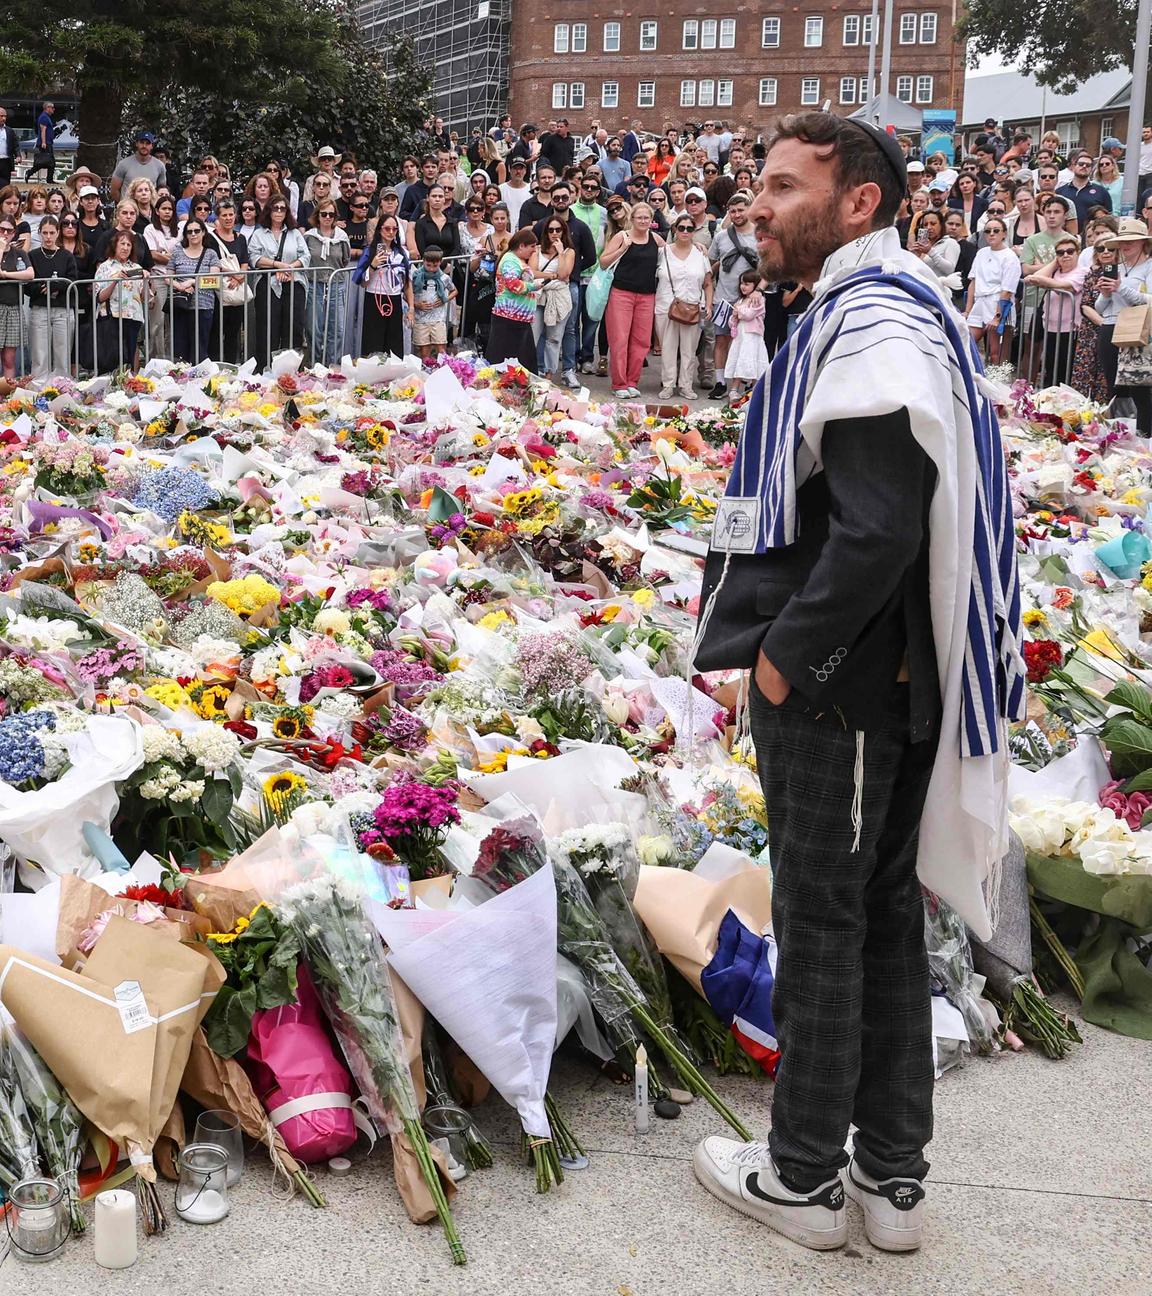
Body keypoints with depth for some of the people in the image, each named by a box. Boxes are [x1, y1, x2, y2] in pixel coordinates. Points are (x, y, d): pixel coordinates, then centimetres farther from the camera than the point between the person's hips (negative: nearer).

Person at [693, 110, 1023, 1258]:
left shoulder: (875, 320, -18)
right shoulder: (880, 306, 16)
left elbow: (878, 532, -28)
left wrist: (788, 655, -18)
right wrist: (760, 601, 14)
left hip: (836, 687, -10)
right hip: (883, 677, 10)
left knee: (820, 920, 3)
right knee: (883, 914, 15)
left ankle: (802, 1180, 19)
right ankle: (891, 1177, 28)